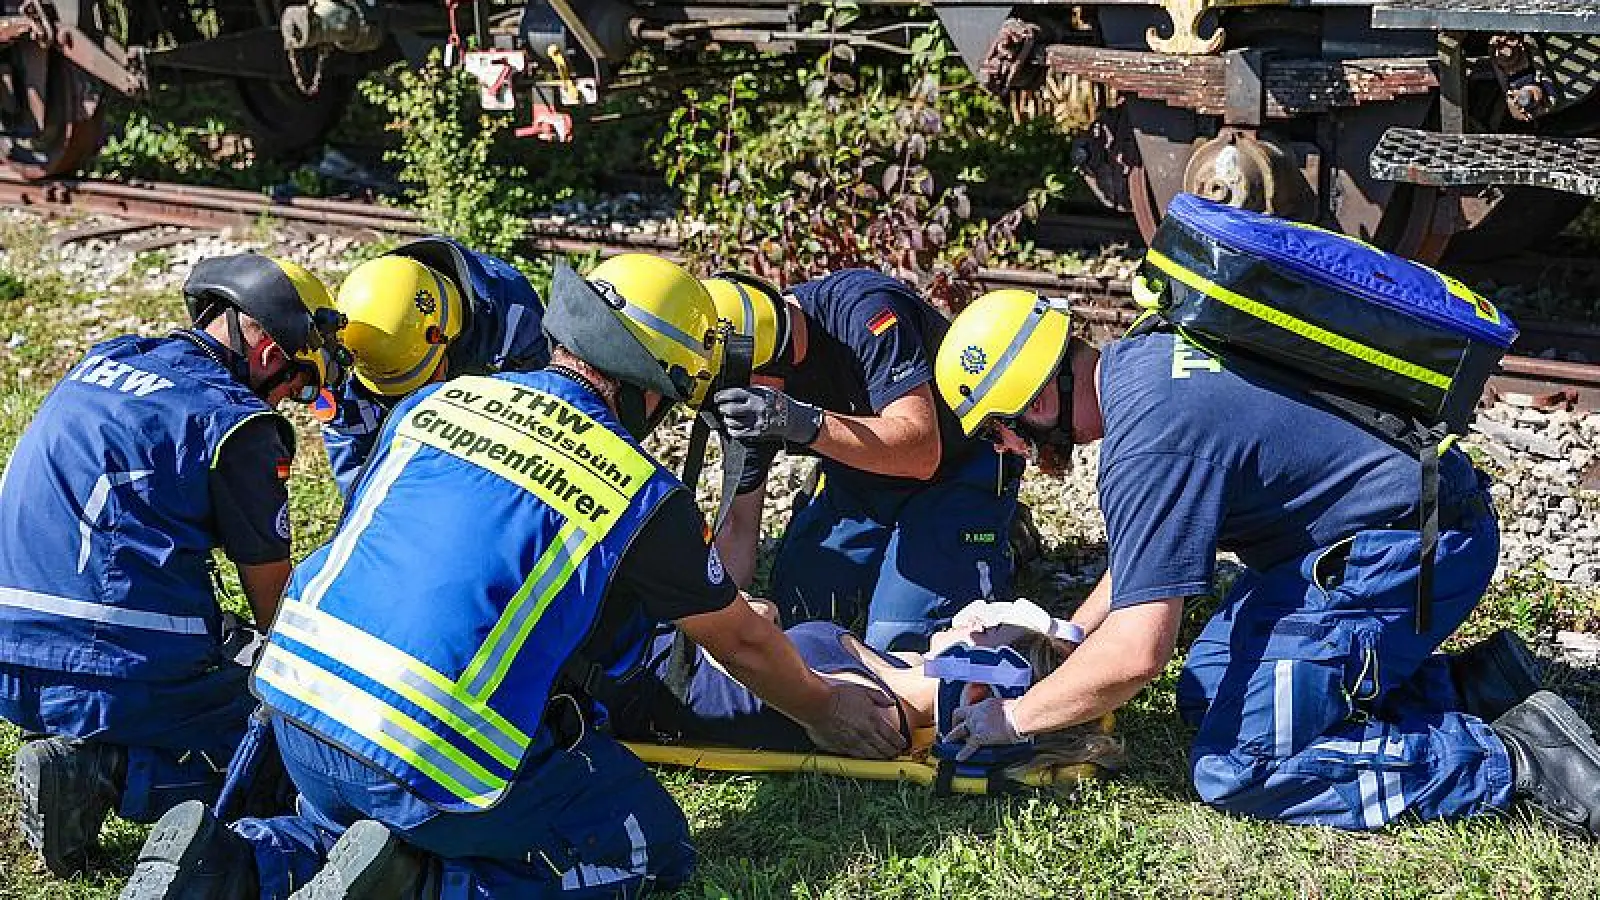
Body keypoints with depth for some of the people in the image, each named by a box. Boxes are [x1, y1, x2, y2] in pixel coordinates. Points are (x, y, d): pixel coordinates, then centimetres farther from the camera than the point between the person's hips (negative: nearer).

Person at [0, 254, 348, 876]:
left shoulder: (101, 362, 15)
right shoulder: (235, 421, -9)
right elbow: (272, 595, 1)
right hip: (128, 678, -8)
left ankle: (78, 753, 6)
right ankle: (114, 770, -11)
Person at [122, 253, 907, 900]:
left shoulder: (437, 400, 9)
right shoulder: (646, 498, -5)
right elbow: (743, 644, 10)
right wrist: (822, 710, 30)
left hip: (297, 700, 6)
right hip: (448, 765, -6)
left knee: (358, 829, 37)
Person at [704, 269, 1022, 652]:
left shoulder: (864, 309, -33)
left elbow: (921, 452, -40)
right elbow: (739, 522, -7)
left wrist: (805, 423, -50)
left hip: (958, 467, -6)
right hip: (859, 484, 6)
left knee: (898, 639, -17)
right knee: (791, 616, 2)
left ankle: (1000, 539, 8)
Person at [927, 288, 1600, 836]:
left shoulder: (1145, 446, -26)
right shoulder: (1135, 357, 5)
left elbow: (1136, 655, -26)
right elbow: (1153, 546, 20)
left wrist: (1011, 718, -11)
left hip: (1414, 552, -10)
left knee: (1234, 771, -10)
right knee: (1206, 695, 15)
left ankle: (1508, 756, -6)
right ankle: (1467, 688, 11)